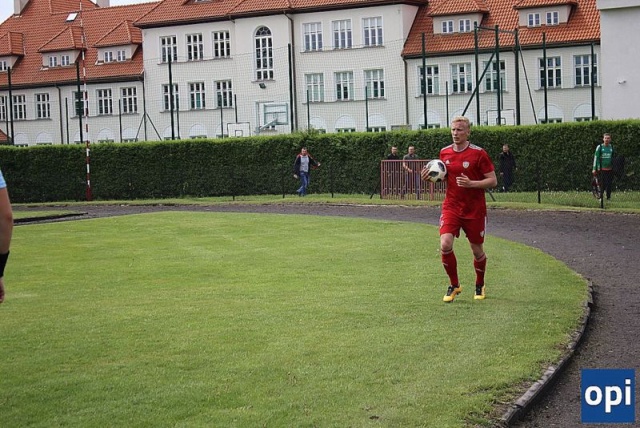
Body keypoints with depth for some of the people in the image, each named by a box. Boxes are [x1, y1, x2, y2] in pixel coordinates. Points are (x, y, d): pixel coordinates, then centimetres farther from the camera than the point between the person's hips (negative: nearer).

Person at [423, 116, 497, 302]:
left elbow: (493, 181, -9)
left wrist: (471, 183, -24)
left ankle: (479, 286, 33)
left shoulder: (478, 154, -10)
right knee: (445, 245, -16)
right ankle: (454, 285, 4)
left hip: (475, 211, -3)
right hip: (451, 208, 3)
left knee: (477, 250, 8)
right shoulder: (445, 152, 4)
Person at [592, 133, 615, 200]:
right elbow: (596, 158, 0)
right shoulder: (599, 147, -1)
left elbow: (614, 158, 18)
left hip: (610, 169, 3)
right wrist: (594, 169, -5)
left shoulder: (612, 147, 9)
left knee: (609, 184, 4)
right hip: (602, 169, -3)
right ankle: (600, 197, 3)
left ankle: (608, 197, 13)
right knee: (603, 184, -7)